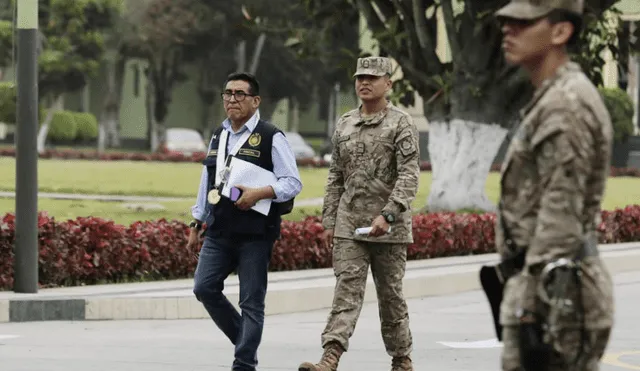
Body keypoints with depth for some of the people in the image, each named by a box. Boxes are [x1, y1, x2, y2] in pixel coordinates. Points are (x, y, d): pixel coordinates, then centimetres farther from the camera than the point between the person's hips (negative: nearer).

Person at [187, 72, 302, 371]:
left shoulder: (271, 138, -6)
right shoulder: (219, 136, 16)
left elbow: (293, 183, -10)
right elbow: (206, 182, 22)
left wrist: (260, 193, -25)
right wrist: (197, 224, 21)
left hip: (255, 234, -6)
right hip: (219, 231, 6)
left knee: (251, 301, -2)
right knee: (204, 287, -2)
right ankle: (244, 339, 17)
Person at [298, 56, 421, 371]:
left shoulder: (401, 124, -4)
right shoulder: (344, 125, 12)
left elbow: (409, 176, -13)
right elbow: (335, 177, 16)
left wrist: (387, 215, -24)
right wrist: (328, 221, 10)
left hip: (390, 227, -3)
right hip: (349, 226, 3)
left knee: (390, 295, 6)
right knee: (347, 290, -9)